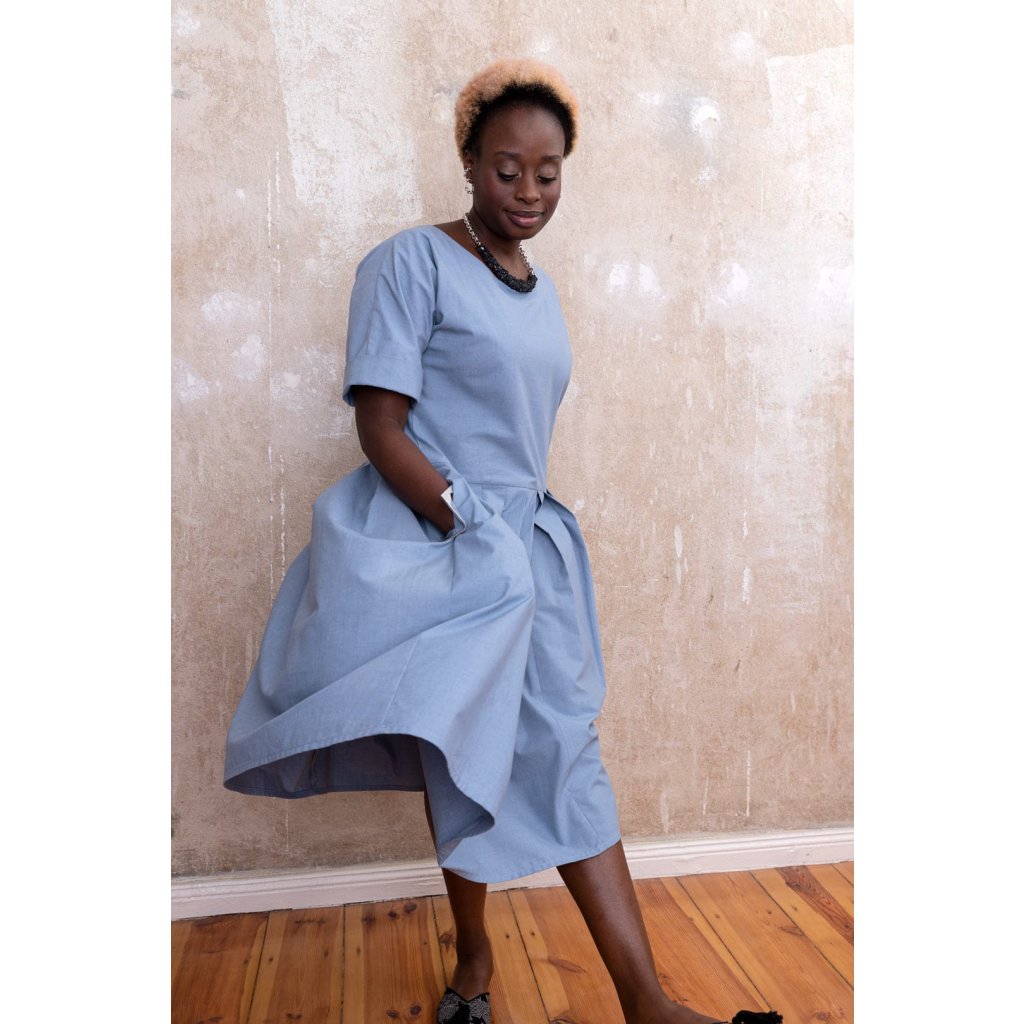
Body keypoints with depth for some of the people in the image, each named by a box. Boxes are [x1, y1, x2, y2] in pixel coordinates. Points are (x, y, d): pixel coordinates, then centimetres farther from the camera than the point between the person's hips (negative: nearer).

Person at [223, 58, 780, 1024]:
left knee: (566, 748, 6)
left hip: (531, 545, 7)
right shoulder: (413, 261, -8)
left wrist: (520, 531, 11)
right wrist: (472, 533, -18)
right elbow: (379, 427, -15)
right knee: (466, 754, 1)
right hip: (436, 548, -6)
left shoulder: (539, 285, 14)